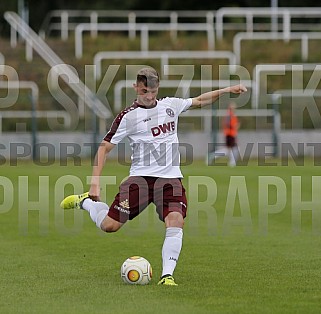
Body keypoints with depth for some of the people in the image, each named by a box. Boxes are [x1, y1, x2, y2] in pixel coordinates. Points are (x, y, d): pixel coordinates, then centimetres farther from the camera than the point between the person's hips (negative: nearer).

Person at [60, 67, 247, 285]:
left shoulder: (170, 105, 10)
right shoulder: (128, 117, -4)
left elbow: (200, 101, 26)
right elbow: (105, 147, -2)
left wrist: (226, 90, 17)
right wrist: (95, 181, -10)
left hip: (171, 178, 3)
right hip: (141, 177, -3)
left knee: (176, 222, -22)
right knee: (110, 225, -8)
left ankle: (167, 274, -19)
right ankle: (84, 202, 22)